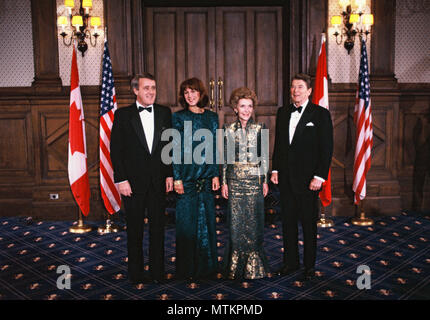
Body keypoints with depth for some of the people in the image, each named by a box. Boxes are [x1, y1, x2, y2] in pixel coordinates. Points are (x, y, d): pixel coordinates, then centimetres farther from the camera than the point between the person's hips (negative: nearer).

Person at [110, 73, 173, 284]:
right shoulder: (123, 115, -2)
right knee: (134, 229, 8)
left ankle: (157, 272, 22)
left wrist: (170, 174, 2)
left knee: (158, 227, 9)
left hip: (158, 181, 2)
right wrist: (121, 180, -10)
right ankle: (135, 274, 21)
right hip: (133, 182, -2)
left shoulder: (164, 113, 5)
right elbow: (115, 149, -4)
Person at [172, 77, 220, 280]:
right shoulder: (178, 117, 0)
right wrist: (177, 178, -10)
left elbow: (215, 148, 10)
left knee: (206, 221, 9)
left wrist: (215, 174, 4)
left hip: (206, 178, 3)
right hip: (186, 177, -3)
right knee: (186, 222, 2)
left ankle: (206, 266, 22)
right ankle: (186, 269, 14)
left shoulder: (212, 117, 9)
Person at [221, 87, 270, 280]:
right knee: (236, 221, 4)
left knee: (254, 220, 3)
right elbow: (225, 157, 5)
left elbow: (264, 156, 5)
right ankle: (236, 265, 19)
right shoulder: (229, 130, 3)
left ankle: (254, 265, 18)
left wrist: (265, 180, 2)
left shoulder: (259, 128, 2)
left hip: (255, 179, 0)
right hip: (235, 179, 1)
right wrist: (224, 182, 1)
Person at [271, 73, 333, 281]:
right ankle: (290, 262, 26)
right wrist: (275, 169, 7)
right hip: (286, 177, 5)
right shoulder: (283, 113, 10)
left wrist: (319, 176, -13)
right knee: (288, 220, 12)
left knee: (308, 223, 6)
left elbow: (327, 148, -8)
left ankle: (309, 266, 21)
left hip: (308, 178, -5)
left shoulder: (321, 114, -5)